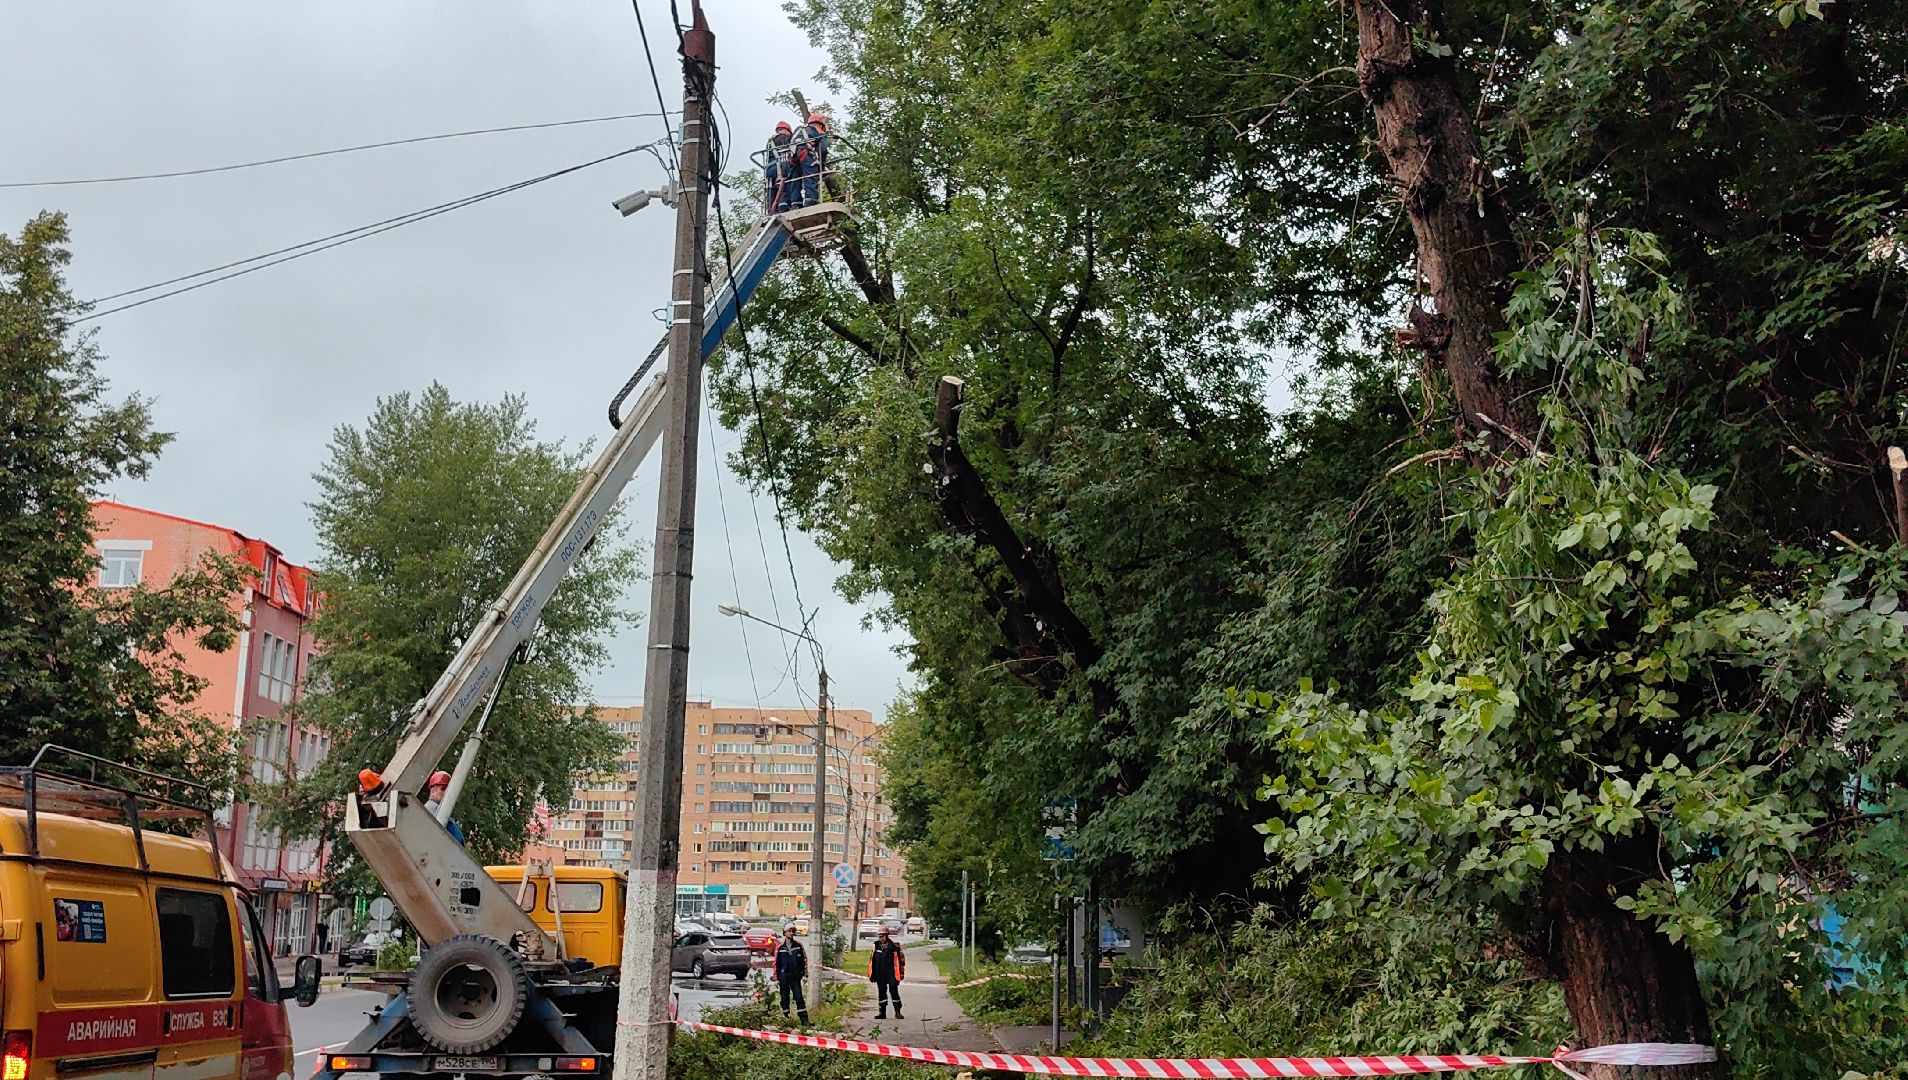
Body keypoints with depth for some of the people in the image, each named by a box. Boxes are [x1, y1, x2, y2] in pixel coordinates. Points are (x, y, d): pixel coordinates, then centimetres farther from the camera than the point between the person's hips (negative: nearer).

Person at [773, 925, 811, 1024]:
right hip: (784, 977, 0)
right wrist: (776, 978, 1)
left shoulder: (798, 945, 1)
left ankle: (804, 1019, -2)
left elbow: (804, 959, 7)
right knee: (784, 998, 8)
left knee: (799, 997, -4)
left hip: (795, 976, 0)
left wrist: (805, 974, 4)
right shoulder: (780, 947, -2)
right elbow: (776, 963, 2)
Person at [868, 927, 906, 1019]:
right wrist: (871, 974, 10)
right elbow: (872, 961, 11)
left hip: (891, 974, -3)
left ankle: (898, 1012, 6)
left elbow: (901, 959, 0)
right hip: (880, 975, 4)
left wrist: (901, 973, -2)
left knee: (894, 991, -3)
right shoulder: (876, 946, 5)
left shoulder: (894, 946, -5)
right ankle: (882, 1012, 16)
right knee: (881, 993, 8)